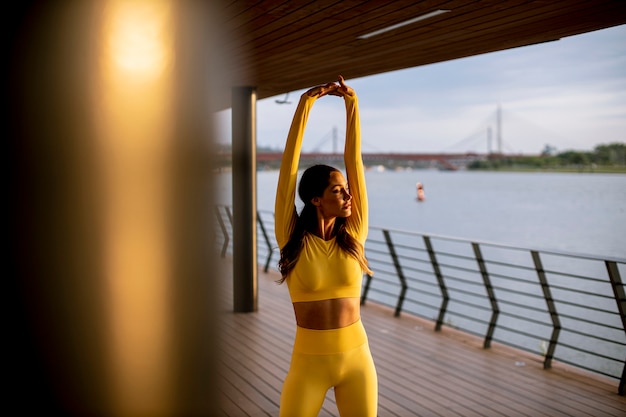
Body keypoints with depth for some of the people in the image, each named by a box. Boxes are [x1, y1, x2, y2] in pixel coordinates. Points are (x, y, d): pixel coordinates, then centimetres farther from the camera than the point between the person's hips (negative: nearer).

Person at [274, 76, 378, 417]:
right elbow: (289, 166, -12)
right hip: (308, 363, -2)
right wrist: (305, 103, -13)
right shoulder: (292, 238, -8)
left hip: (357, 359, 2)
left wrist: (352, 103, -7)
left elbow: (354, 160, -5)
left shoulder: (353, 235, -2)